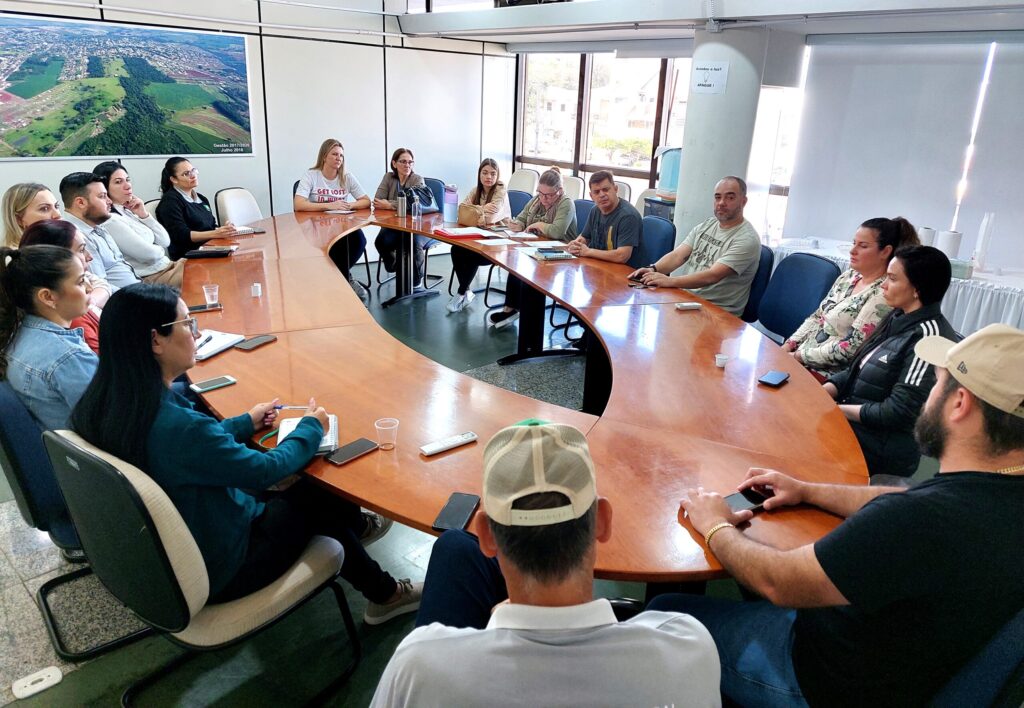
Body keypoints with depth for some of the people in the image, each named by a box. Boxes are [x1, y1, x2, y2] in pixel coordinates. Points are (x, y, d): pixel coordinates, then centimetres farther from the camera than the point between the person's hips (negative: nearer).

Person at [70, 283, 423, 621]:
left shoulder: (106, 402, -9)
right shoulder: (175, 425, -37)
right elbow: (266, 469, -23)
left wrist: (246, 422, 11)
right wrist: (311, 427, -6)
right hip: (210, 574, -8)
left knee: (305, 491, 17)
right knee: (330, 500, 9)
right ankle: (384, 593, 33)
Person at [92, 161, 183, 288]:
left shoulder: (129, 211, 9)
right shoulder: (110, 221, -16)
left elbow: (165, 242, 8)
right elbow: (149, 254, -19)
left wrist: (144, 215, -2)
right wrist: (160, 250, 3)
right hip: (152, 279, -8)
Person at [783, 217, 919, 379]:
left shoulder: (883, 294, -16)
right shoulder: (848, 275, 9)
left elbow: (851, 349, -20)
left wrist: (799, 356, -16)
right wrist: (788, 345, 0)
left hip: (830, 373, -7)